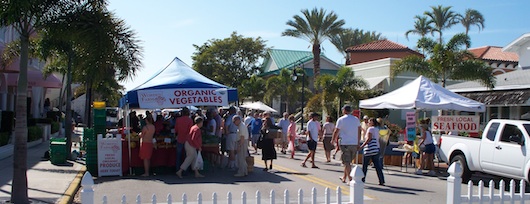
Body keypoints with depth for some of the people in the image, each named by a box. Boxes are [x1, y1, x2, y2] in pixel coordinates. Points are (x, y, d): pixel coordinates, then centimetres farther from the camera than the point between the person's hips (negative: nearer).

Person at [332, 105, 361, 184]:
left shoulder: (341, 119, -4)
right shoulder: (356, 119, 10)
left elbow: (336, 131, -2)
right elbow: (359, 132, 12)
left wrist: (333, 140, 13)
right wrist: (358, 143, 19)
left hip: (345, 143, -5)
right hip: (354, 144, 5)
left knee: (347, 162, -1)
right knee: (348, 162, 15)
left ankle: (350, 179, -7)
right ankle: (344, 178, 24)